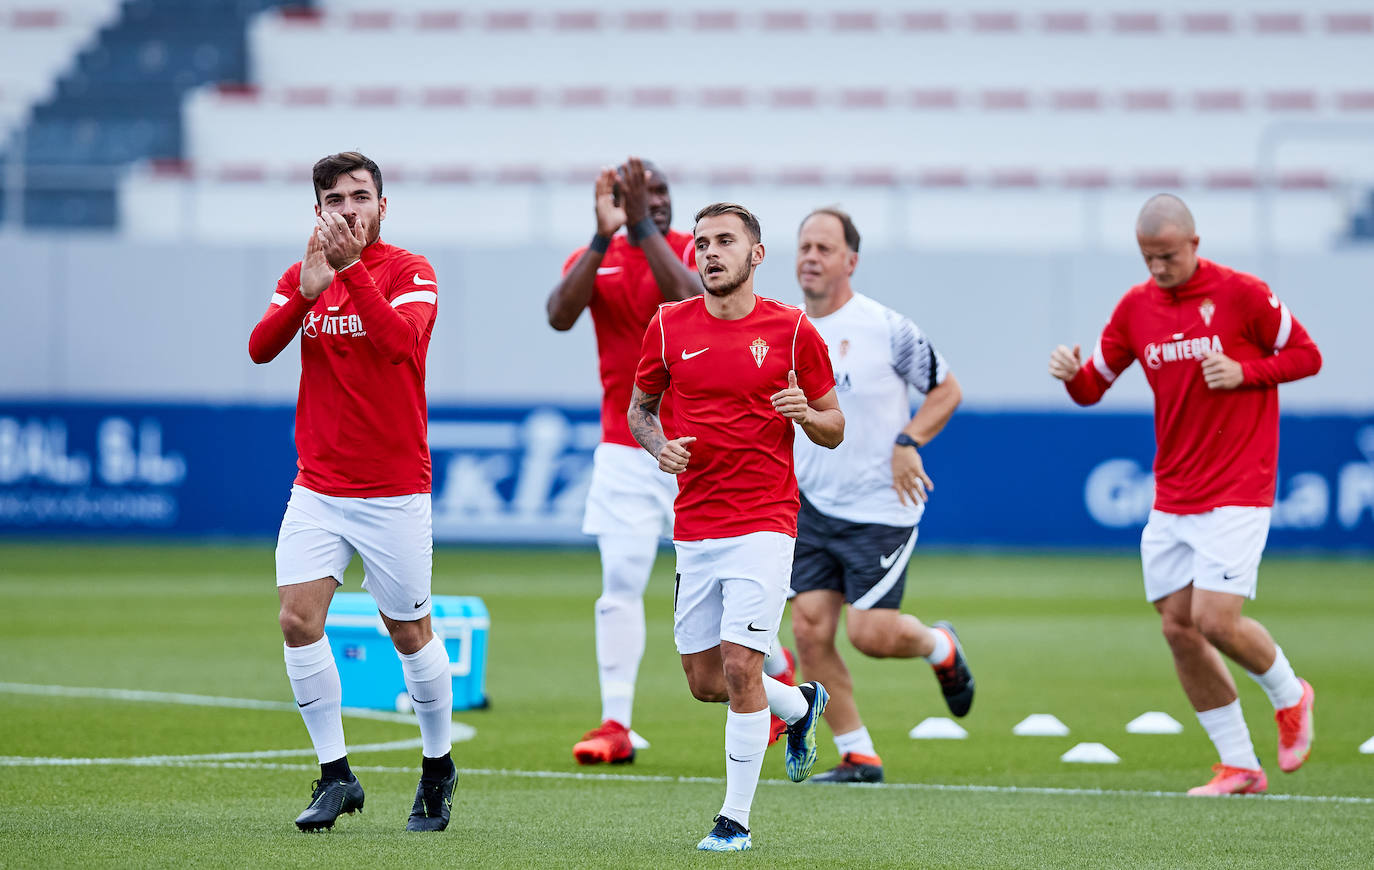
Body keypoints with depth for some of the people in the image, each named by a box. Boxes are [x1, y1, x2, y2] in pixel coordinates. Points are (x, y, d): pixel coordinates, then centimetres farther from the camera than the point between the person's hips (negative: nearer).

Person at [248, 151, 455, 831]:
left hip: (394, 493, -3)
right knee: (298, 620, -10)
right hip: (317, 488, 4)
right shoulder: (301, 277, 7)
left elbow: (401, 342, -27)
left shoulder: (410, 272, -7)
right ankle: (335, 775, 1)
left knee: (409, 633, 5)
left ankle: (438, 768, 26)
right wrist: (306, 292, -25)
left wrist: (351, 268, -32)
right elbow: (261, 348, -9)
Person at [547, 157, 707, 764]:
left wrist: (643, 228, -24)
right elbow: (560, 315, -17)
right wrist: (604, 237, -24)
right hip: (625, 453, 1)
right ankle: (616, 725, -7)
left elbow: (691, 301, -24)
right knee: (619, 584, -7)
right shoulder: (594, 258, 3)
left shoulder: (694, 251, -1)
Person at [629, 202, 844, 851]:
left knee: (740, 668, -13)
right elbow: (640, 408, 17)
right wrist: (660, 445, -4)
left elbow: (835, 428, 6)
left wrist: (806, 413, -16)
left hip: (764, 524, -4)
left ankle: (736, 819, -1)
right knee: (704, 681, 8)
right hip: (693, 526, 4)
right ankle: (801, 705, 38)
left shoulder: (793, 331, -2)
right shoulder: (668, 326, 4)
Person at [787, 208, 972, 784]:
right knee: (810, 630, -6)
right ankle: (858, 757, 6)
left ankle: (940, 647, 26)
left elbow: (946, 390, -1)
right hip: (811, 506, 5)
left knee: (871, 634, -10)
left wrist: (908, 443, -13)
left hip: (880, 508, -5)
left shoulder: (886, 328, -10)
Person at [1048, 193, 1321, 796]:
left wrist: (1244, 372, -15)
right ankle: (1238, 767, 11)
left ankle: (1289, 696, 16)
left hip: (1237, 492, -6)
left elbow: (1306, 356, 0)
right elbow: (1093, 387, 12)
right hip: (1171, 495, 6)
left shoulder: (1241, 294, -8)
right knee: (1178, 627, 1)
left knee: (1214, 619, -15)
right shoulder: (1136, 306, 6)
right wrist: (1072, 372, -11)